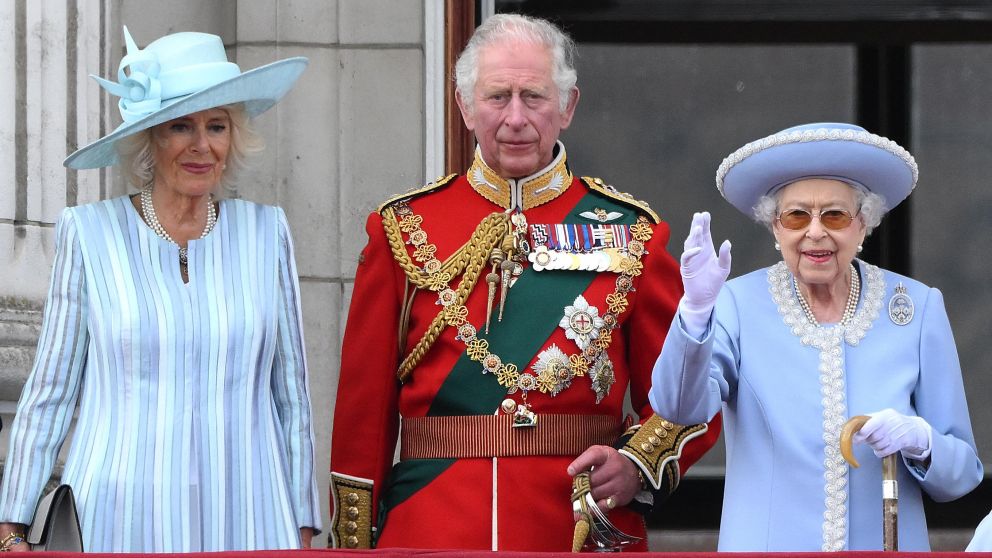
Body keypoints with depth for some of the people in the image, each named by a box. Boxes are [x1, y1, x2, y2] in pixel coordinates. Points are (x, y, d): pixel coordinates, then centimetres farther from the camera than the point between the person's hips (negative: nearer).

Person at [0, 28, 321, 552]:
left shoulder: (265, 233, 8)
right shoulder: (89, 233, 2)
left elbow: (292, 394, 11)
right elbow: (49, 392, 5)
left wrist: (303, 530, 9)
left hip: (246, 526, 2)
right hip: (119, 524, -1)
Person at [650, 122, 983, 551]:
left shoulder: (919, 309, -2)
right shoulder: (738, 305, -5)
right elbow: (681, 405, -22)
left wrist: (919, 440, -19)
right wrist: (697, 310, -37)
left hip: (885, 546, 1)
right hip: (767, 544, -1)